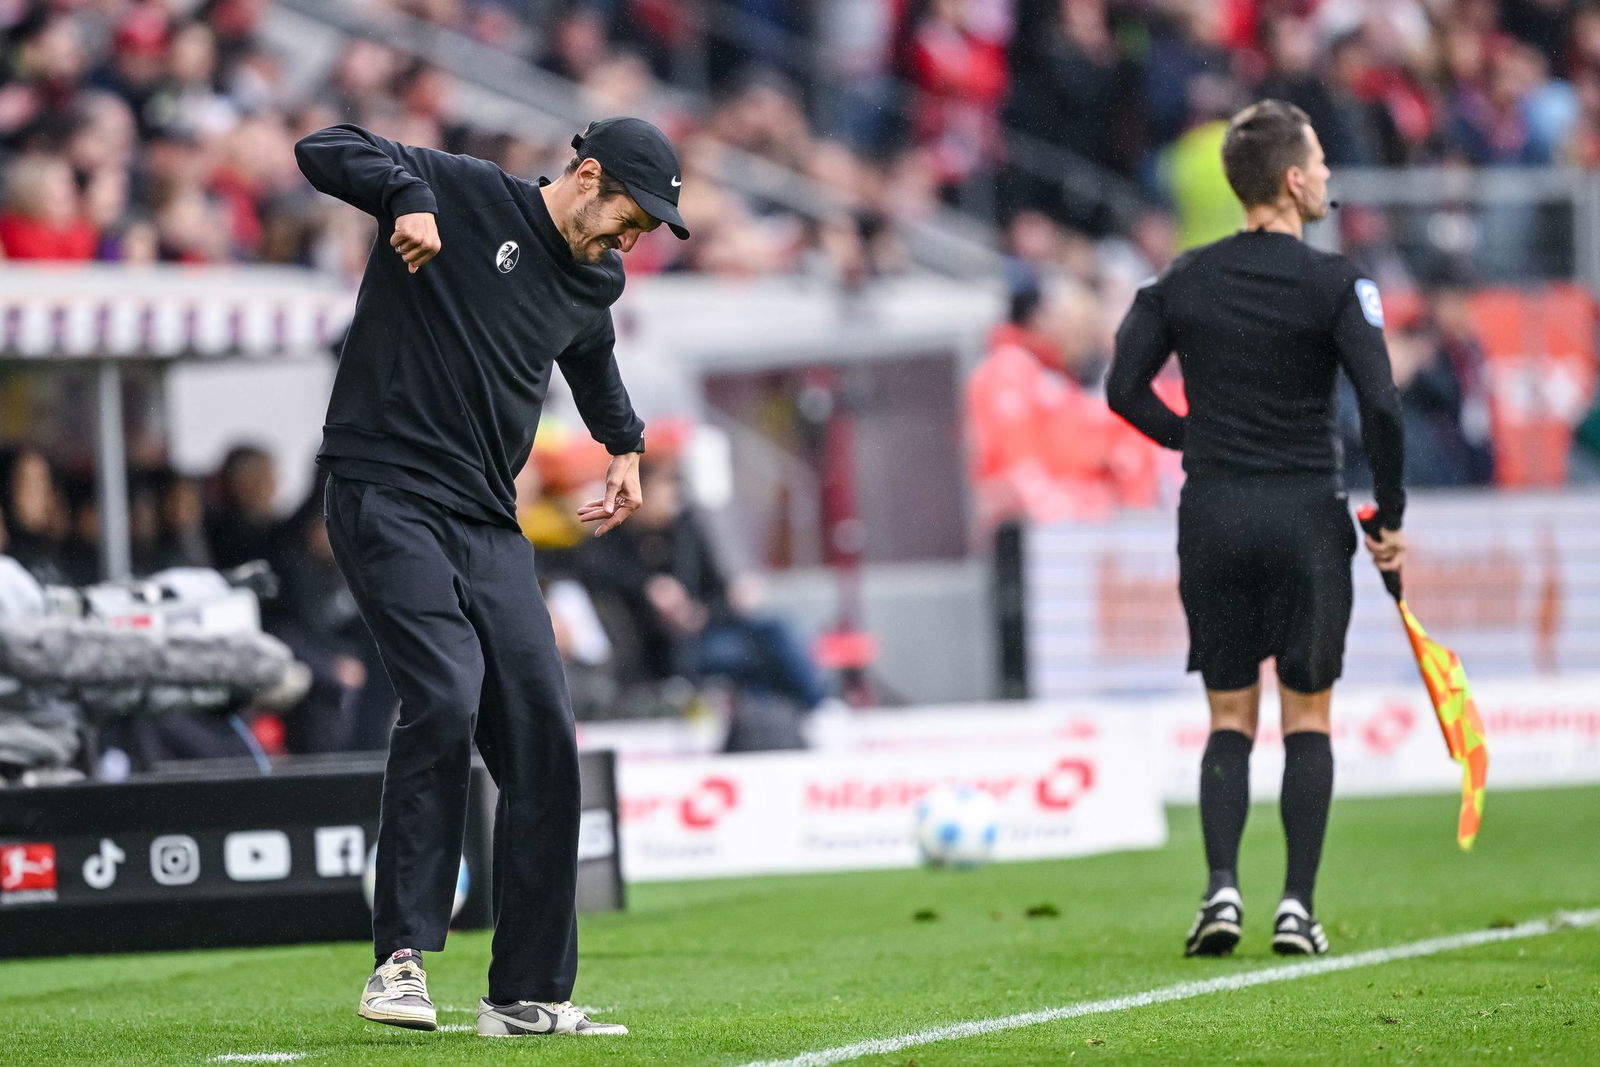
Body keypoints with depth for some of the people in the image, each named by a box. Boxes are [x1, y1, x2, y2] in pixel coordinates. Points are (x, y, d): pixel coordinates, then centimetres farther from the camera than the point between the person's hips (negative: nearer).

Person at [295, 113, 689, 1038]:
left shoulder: (598, 282, 15)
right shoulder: (459, 193, -5)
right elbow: (324, 149, -12)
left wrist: (625, 448, 30)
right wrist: (408, 196, -26)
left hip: (492, 526, 7)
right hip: (388, 500, -7)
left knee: (543, 736, 0)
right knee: (446, 695, -25)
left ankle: (529, 995, 9)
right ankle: (402, 956, -20)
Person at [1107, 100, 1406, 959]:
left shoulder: (1184, 279, 3)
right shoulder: (1334, 284, -9)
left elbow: (1125, 388, 3)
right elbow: (1381, 406, -15)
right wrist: (1390, 517, -4)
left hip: (1213, 516, 3)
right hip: (1308, 517, -3)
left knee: (1229, 717, 11)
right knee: (1308, 716, 7)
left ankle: (1222, 888, -6)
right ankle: (1297, 906, 0)